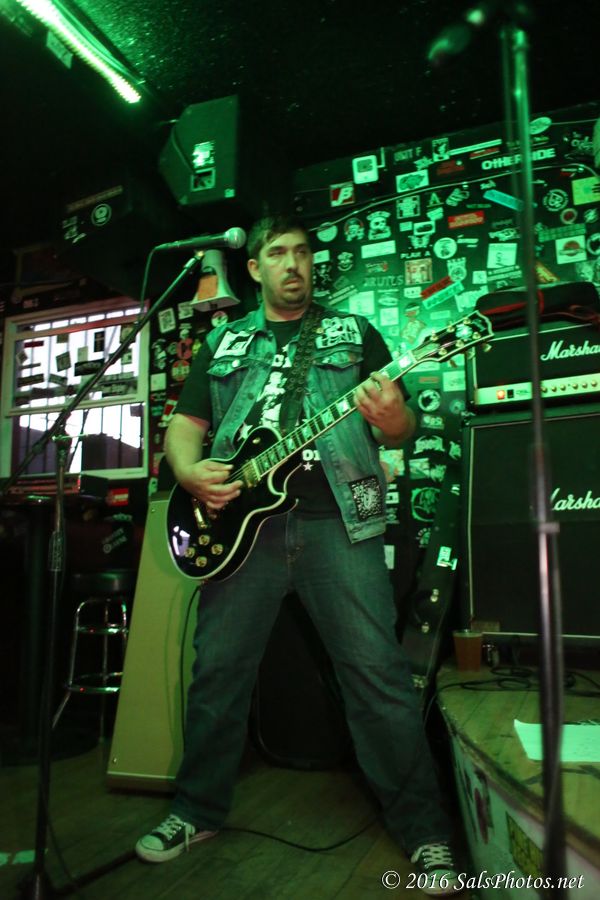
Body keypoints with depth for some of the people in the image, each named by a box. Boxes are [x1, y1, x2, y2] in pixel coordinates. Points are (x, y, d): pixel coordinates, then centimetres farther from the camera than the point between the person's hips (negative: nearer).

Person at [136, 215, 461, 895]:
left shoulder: (354, 333, 14)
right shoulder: (221, 343, 19)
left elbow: (401, 428, 8)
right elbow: (183, 425, 16)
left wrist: (391, 418, -16)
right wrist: (190, 471, -6)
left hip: (337, 519, -2)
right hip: (240, 517, 2)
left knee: (378, 673, -4)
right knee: (218, 670, 8)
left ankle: (423, 830, 14)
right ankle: (198, 810, 30)